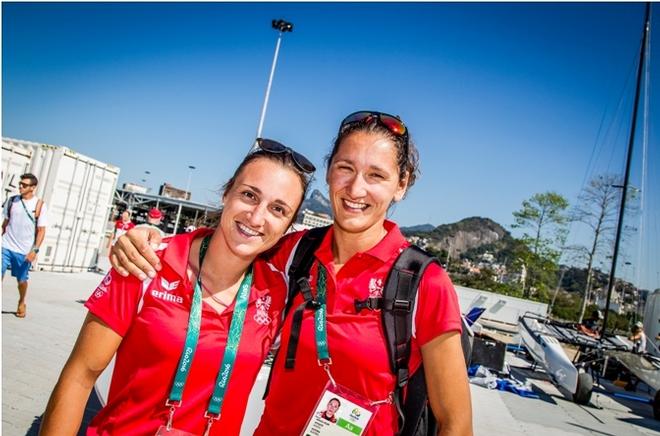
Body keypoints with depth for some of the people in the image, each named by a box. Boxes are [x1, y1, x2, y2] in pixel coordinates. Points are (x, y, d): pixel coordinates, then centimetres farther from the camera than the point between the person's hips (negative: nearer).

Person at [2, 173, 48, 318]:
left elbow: (41, 230, -6)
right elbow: (5, 223, 13)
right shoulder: (12, 201, 3)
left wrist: (35, 250, -14)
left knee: (22, 280, 12)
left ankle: (21, 303, 36)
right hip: (6, 246, 2)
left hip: (24, 250, -2)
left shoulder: (39, 205, -7)